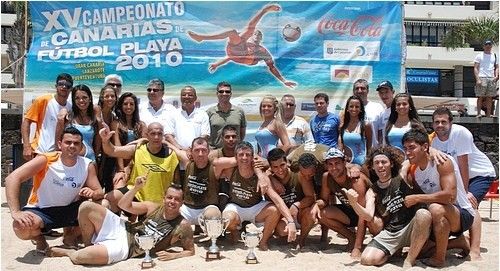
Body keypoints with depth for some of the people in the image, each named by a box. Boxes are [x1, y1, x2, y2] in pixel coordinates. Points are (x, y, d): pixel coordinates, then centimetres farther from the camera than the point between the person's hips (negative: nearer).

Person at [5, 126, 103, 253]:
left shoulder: (87, 165, -8)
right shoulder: (46, 160, -18)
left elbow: (99, 192, -5)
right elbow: (12, 178, -26)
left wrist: (92, 193, -32)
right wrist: (16, 212, -36)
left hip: (70, 210, 4)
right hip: (41, 211, -3)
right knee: (21, 227, -36)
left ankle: (71, 235, 11)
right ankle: (40, 239, 5)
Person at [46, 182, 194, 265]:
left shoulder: (183, 226, -9)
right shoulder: (154, 207, 1)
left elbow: (190, 251, -1)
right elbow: (123, 205, 5)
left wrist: (173, 255, -20)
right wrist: (136, 188, -13)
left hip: (127, 247, -4)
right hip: (121, 230, 5)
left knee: (81, 257, -27)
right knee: (86, 206, -16)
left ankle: (67, 252, 10)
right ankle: (88, 245, 5)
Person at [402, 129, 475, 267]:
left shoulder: (442, 162, -22)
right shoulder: (413, 170, 1)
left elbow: (450, 196, -33)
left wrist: (416, 198, -28)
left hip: (463, 214, -8)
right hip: (441, 218, 8)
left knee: (436, 208, -37)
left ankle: (439, 258, -19)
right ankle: (459, 241, 25)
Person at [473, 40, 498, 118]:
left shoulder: (494, 56, 17)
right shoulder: (479, 56, 5)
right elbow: (475, 68, -1)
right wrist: (477, 79, -12)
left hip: (492, 78, 4)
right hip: (482, 77, -4)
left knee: (490, 97, 2)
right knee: (480, 97, -6)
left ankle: (488, 115, 4)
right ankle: (479, 113, -2)